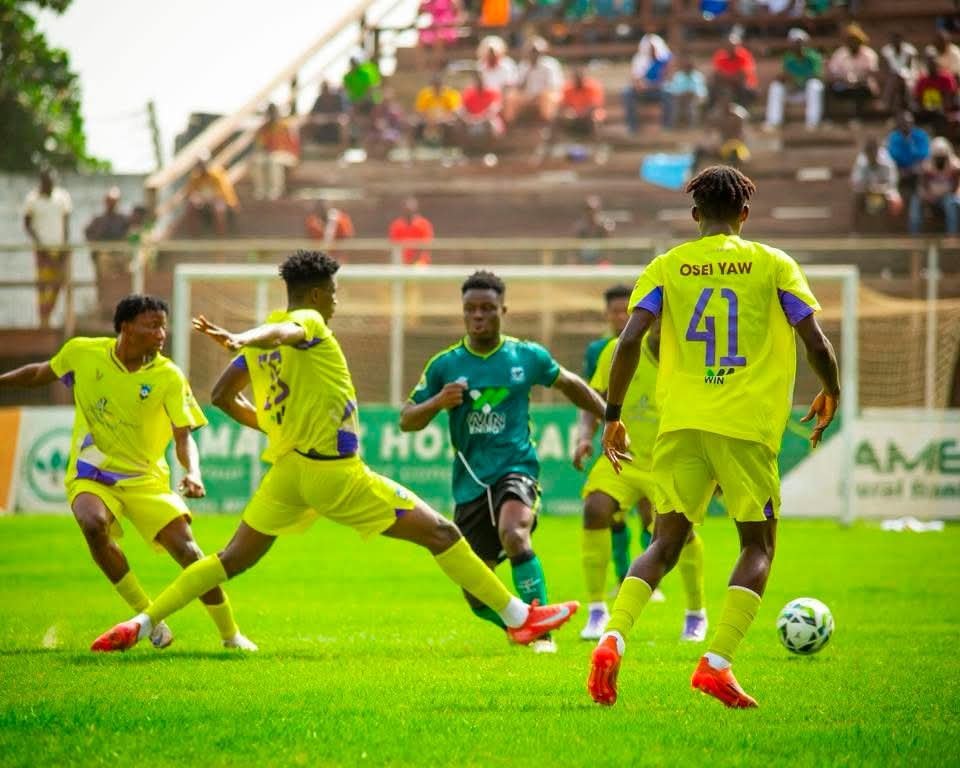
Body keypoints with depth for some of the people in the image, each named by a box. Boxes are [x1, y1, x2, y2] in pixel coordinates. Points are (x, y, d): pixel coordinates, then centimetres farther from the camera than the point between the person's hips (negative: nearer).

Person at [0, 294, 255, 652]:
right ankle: (148, 617, -16)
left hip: (145, 478, 0)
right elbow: (41, 373, 14)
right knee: (94, 524, -33)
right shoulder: (82, 353, -6)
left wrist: (193, 473, -31)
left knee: (186, 549, -13)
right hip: (90, 475, 0)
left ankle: (230, 634, 7)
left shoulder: (169, 377, -11)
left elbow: (183, 435, -12)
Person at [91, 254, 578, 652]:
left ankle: (140, 624, 5)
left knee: (233, 559, 15)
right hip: (333, 471, -7)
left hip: (286, 469, 7)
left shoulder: (260, 340, 11)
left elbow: (222, 397, 18)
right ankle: (519, 618, 0)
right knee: (441, 534, -1)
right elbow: (279, 333, -33)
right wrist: (241, 342, -54)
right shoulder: (309, 324, -10)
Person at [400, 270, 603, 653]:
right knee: (477, 595, 2)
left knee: (513, 534, -35)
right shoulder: (445, 365, 3)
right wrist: (438, 402, -15)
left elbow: (570, 384, 22)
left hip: (516, 468, -2)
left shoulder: (527, 356, 3)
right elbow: (407, 421, 4)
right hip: (470, 482, 2)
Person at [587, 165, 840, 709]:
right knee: (758, 545, 11)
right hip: (748, 425, -2)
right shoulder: (773, 265, 4)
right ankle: (717, 664, -5)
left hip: (680, 424, 2)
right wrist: (831, 394, 18)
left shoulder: (667, 267, 8)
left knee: (666, 544, 9)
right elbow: (816, 342, -1)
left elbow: (630, 341, -3)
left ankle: (613, 640, -15)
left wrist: (612, 415, 6)